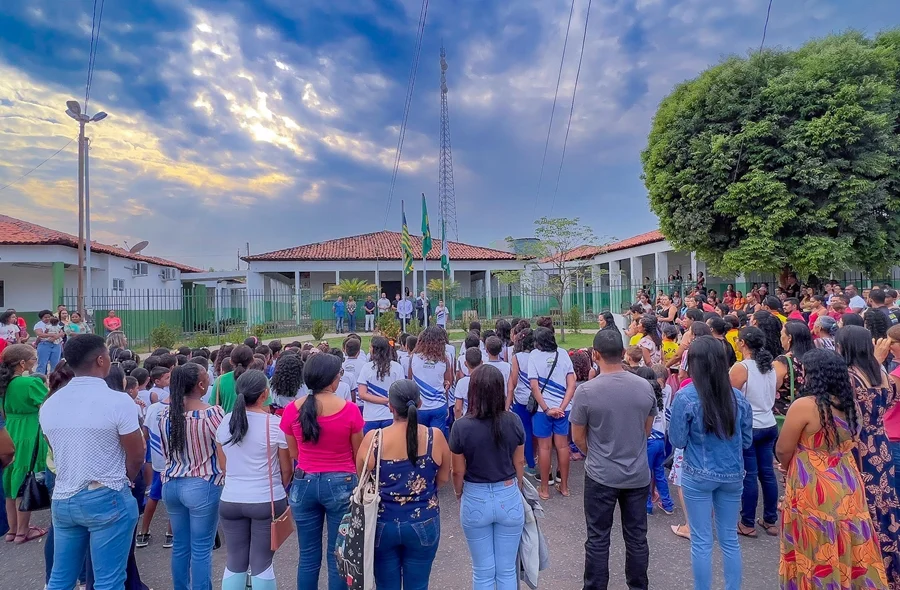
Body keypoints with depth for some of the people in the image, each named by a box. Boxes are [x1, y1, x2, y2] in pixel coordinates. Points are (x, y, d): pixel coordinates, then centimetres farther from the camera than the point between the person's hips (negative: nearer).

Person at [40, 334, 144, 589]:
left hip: (63, 500, 6)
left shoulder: (49, 404, 3)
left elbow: (60, 453, 12)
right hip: (107, 500, -6)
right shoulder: (118, 401, -16)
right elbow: (136, 456, -10)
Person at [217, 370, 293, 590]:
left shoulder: (225, 422, -1)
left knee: (234, 563, 16)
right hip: (267, 501, -4)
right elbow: (286, 469, -4)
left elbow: (223, 465, 12)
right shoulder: (275, 424, -14)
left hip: (230, 500, 4)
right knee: (262, 564, 8)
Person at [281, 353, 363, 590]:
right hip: (340, 484, -3)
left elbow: (293, 453, 5)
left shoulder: (292, 410, -5)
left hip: (304, 483, 3)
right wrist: (359, 485, 14)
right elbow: (358, 454, -2)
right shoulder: (349, 409, -13)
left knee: (308, 556, 16)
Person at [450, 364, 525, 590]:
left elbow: (458, 472, -8)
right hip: (509, 497, 2)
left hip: (475, 500, -2)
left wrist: (459, 495, 12)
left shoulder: (461, 426, -18)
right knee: (507, 570, 17)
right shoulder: (514, 422, -11)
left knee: (483, 571, 16)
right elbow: (519, 463, 1)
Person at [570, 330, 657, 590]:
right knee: (637, 537, 17)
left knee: (598, 539, 10)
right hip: (638, 474, 4)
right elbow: (647, 429, 7)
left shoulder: (586, 391, -17)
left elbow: (577, 437, -6)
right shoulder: (645, 386, -7)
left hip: (601, 476, -3)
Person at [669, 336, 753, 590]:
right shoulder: (738, 397, -3)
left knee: (701, 542, 9)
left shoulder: (685, 397, -16)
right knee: (730, 538, 18)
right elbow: (747, 441, 6)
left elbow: (677, 441, -9)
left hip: (698, 476, -4)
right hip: (732, 475, 4)